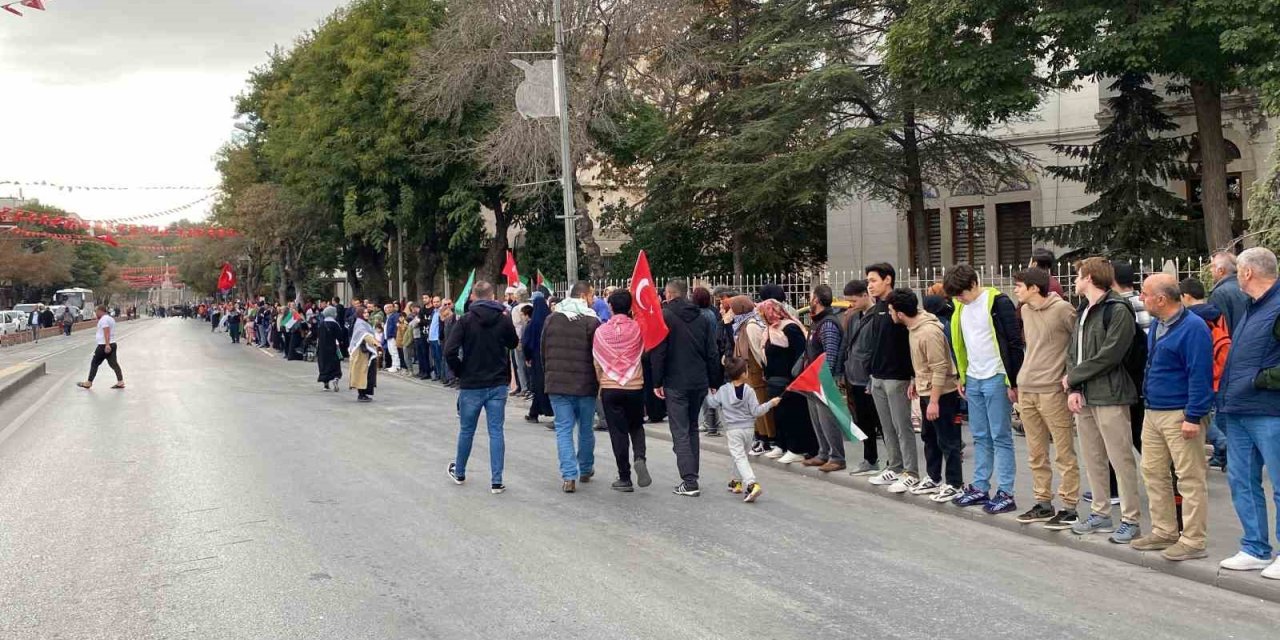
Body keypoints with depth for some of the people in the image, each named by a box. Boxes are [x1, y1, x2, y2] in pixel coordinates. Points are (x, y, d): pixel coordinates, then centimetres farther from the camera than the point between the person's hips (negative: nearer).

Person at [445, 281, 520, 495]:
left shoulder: (465, 320, -9)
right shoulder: (504, 319, -3)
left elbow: (449, 351, -16)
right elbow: (513, 343, 16)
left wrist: (459, 371, -1)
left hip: (471, 385, -1)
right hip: (498, 385, 1)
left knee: (466, 430, 14)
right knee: (496, 431, 3)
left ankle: (459, 473, 31)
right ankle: (496, 481, 0)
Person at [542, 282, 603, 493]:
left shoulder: (552, 319, 5)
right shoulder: (591, 322, -9)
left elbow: (544, 352, 11)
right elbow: (598, 356, -8)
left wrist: (548, 379, 19)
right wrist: (600, 382, 4)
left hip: (557, 384, 2)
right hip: (586, 385, -2)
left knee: (563, 429, 2)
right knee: (585, 428, 15)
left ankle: (569, 476, -8)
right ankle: (585, 470, 29)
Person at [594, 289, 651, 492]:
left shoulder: (601, 331, -6)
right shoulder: (637, 328, -7)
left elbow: (597, 361, 3)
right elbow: (645, 353, 6)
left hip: (610, 389, -1)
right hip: (635, 386, 1)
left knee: (618, 432, 5)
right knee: (636, 427, 19)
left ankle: (624, 478, 7)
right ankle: (640, 458, -7)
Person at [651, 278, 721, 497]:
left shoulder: (664, 316, -6)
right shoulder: (703, 318, 9)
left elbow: (659, 352, -10)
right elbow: (712, 353, 8)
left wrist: (657, 382, -5)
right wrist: (713, 381, 13)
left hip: (675, 383, -5)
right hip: (699, 382, 5)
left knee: (680, 432, -4)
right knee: (692, 428, 18)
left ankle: (689, 482, -12)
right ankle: (692, 476, 21)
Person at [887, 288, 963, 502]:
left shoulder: (929, 332, -27)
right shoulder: (914, 326, 4)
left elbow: (939, 369, -26)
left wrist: (934, 401, -25)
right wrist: (916, 382, 21)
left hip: (941, 394, -10)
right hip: (926, 392, 10)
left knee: (947, 441, 0)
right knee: (929, 437, 19)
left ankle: (954, 485, 9)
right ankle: (933, 479, 31)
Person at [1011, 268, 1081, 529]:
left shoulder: (1062, 309, -12)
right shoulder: (1025, 310, 11)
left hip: (1052, 390, -8)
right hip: (1026, 389, 8)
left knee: (1064, 453, 0)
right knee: (1036, 453, 13)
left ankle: (1070, 509, 6)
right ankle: (1043, 504, 23)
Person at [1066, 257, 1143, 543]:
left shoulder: (1118, 310, -11)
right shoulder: (1083, 311, 17)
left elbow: (1109, 356, -18)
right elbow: (1073, 353, 14)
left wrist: (1073, 378, -10)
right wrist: (1072, 389, -1)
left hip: (1109, 396, -9)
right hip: (1083, 398, 9)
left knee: (1121, 460, -4)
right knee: (1092, 458, 13)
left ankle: (1131, 520, 3)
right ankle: (1101, 513, 23)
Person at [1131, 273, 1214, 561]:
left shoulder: (1193, 328, -15)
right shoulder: (1157, 325, 13)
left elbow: (1200, 375, -18)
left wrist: (1193, 417, -21)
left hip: (1179, 415, -9)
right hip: (1152, 412, 9)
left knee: (1190, 478, -3)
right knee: (1153, 472, 13)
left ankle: (1193, 541, 2)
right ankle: (1164, 532, 24)